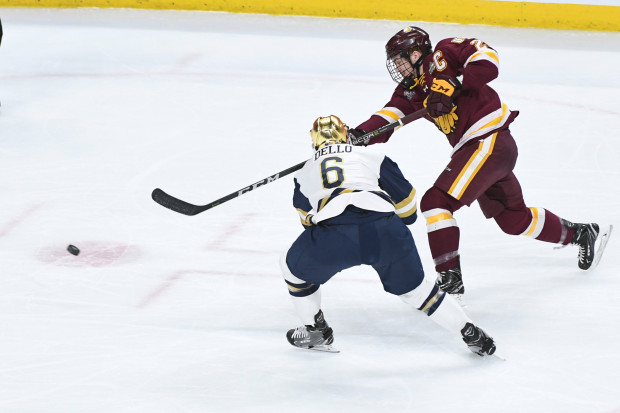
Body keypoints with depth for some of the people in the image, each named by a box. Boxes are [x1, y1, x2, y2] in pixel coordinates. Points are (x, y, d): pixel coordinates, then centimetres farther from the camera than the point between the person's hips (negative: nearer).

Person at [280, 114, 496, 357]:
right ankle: (471, 334, 26)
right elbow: (407, 206, 30)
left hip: (332, 235, -1)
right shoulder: (371, 157, 29)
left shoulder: (305, 172, 32)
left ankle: (316, 332, 35)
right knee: (414, 289, 23)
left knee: (294, 268, 29)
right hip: (385, 231, 1)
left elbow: (307, 220, 44)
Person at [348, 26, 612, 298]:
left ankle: (450, 278, -16)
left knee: (436, 202, -17)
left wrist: (453, 85, -27)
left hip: (489, 141, -10)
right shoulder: (410, 88, 13)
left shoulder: (442, 55, -8)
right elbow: (387, 118, 0)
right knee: (514, 219, 21)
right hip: (474, 147, 10)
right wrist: (358, 135, -18)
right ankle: (581, 234, 40)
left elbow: (488, 60, -19)